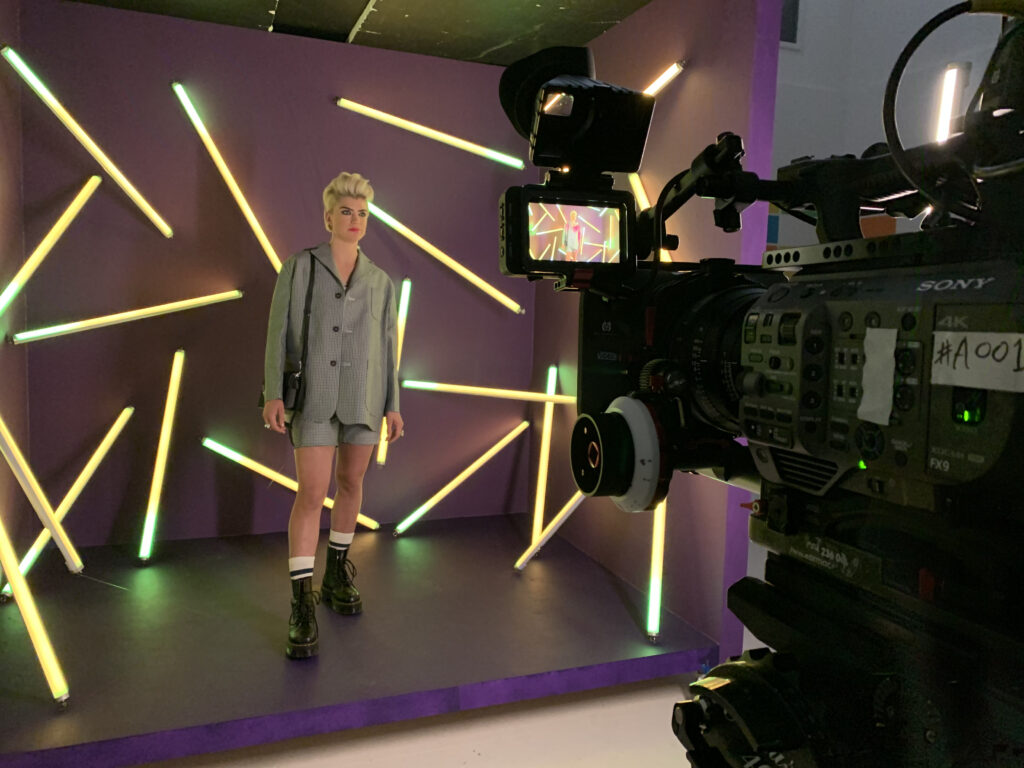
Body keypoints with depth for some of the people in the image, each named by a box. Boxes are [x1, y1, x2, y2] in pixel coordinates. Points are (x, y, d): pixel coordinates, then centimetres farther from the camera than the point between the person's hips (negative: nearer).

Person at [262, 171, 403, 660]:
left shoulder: (379, 281, 8)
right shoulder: (299, 267, 0)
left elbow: (387, 346, 9)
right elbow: (278, 332, -3)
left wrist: (393, 406, 4)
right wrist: (272, 394, -12)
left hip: (363, 397, 4)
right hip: (314, 396, -3)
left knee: (351, 484, 11)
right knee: (311, 495, -11)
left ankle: (336, 577, 31)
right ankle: (302, 607, -5)